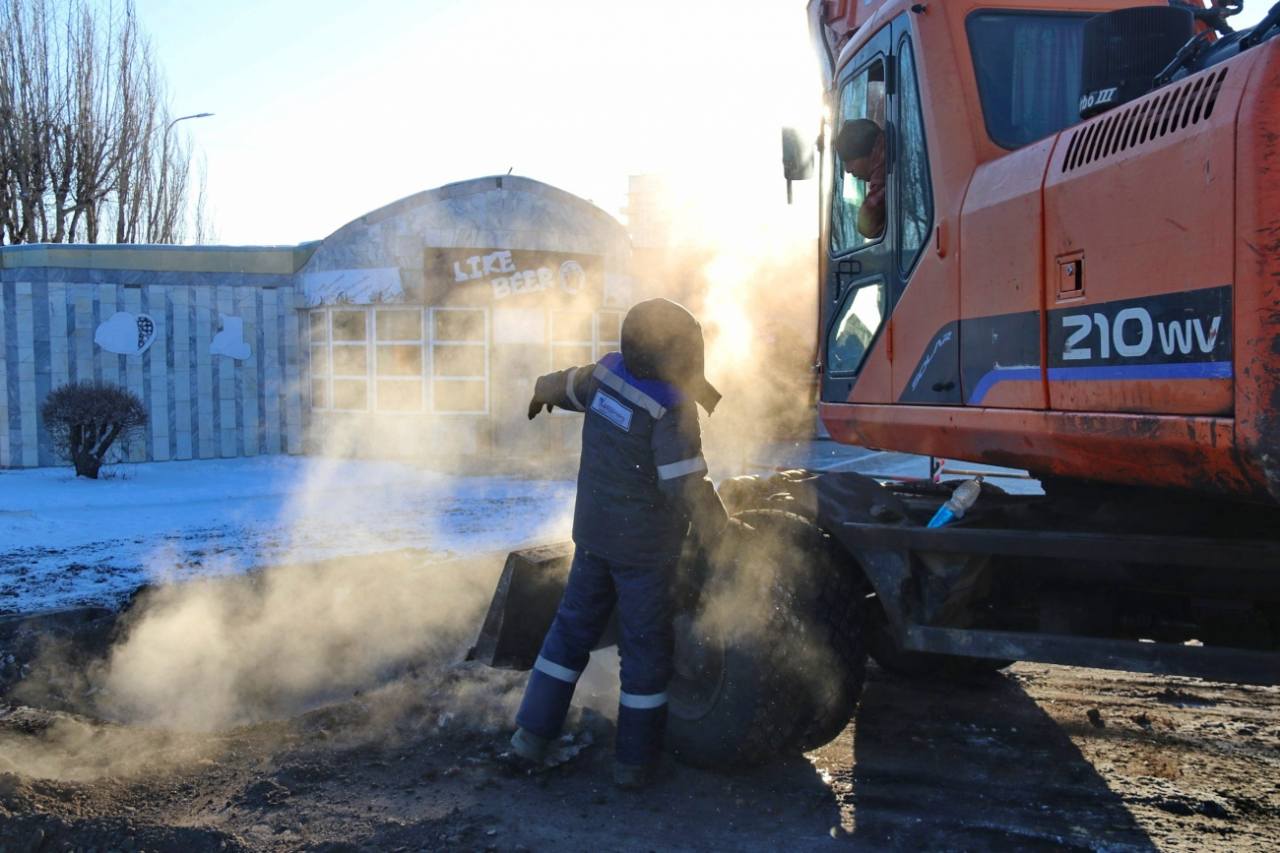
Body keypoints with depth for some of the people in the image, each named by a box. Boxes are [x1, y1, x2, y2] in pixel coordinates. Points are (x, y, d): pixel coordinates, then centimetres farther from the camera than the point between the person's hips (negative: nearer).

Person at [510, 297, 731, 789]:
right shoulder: (672, 414, -24)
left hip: (593, 533, 6)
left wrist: (542, 392, 39)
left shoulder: (605, 375, -5)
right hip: (646, 547, -6)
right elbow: (688, 488, -25)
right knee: (645, 648, 8)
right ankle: (634, 760, 17)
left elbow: (565, 385, 17)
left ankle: (534, 731, 23)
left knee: (573, 627, 19)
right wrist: (719, 533, -11)